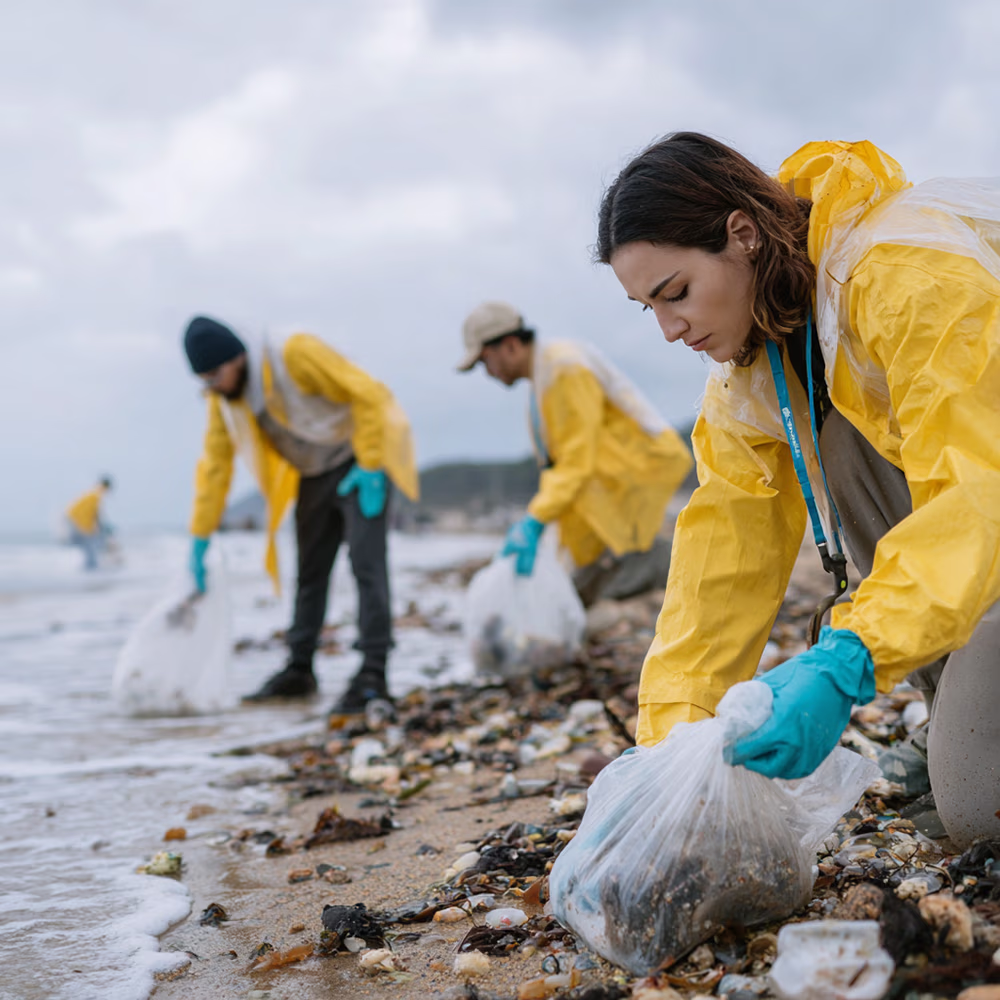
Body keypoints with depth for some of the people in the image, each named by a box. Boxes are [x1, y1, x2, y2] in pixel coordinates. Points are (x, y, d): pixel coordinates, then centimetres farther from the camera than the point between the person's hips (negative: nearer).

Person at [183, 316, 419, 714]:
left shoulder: (295, 354, -27)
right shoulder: (222, 396, -5)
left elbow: (368, 394, -25)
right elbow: (215, 463, 3)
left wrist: (369, 468, -25)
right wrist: (200, 539, 4)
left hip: (360, 461, -7)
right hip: (314, 475, 7)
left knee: (366, 562, -18)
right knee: (310, 572, 12)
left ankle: (372, 674, -20)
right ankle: (299, 670, 22)